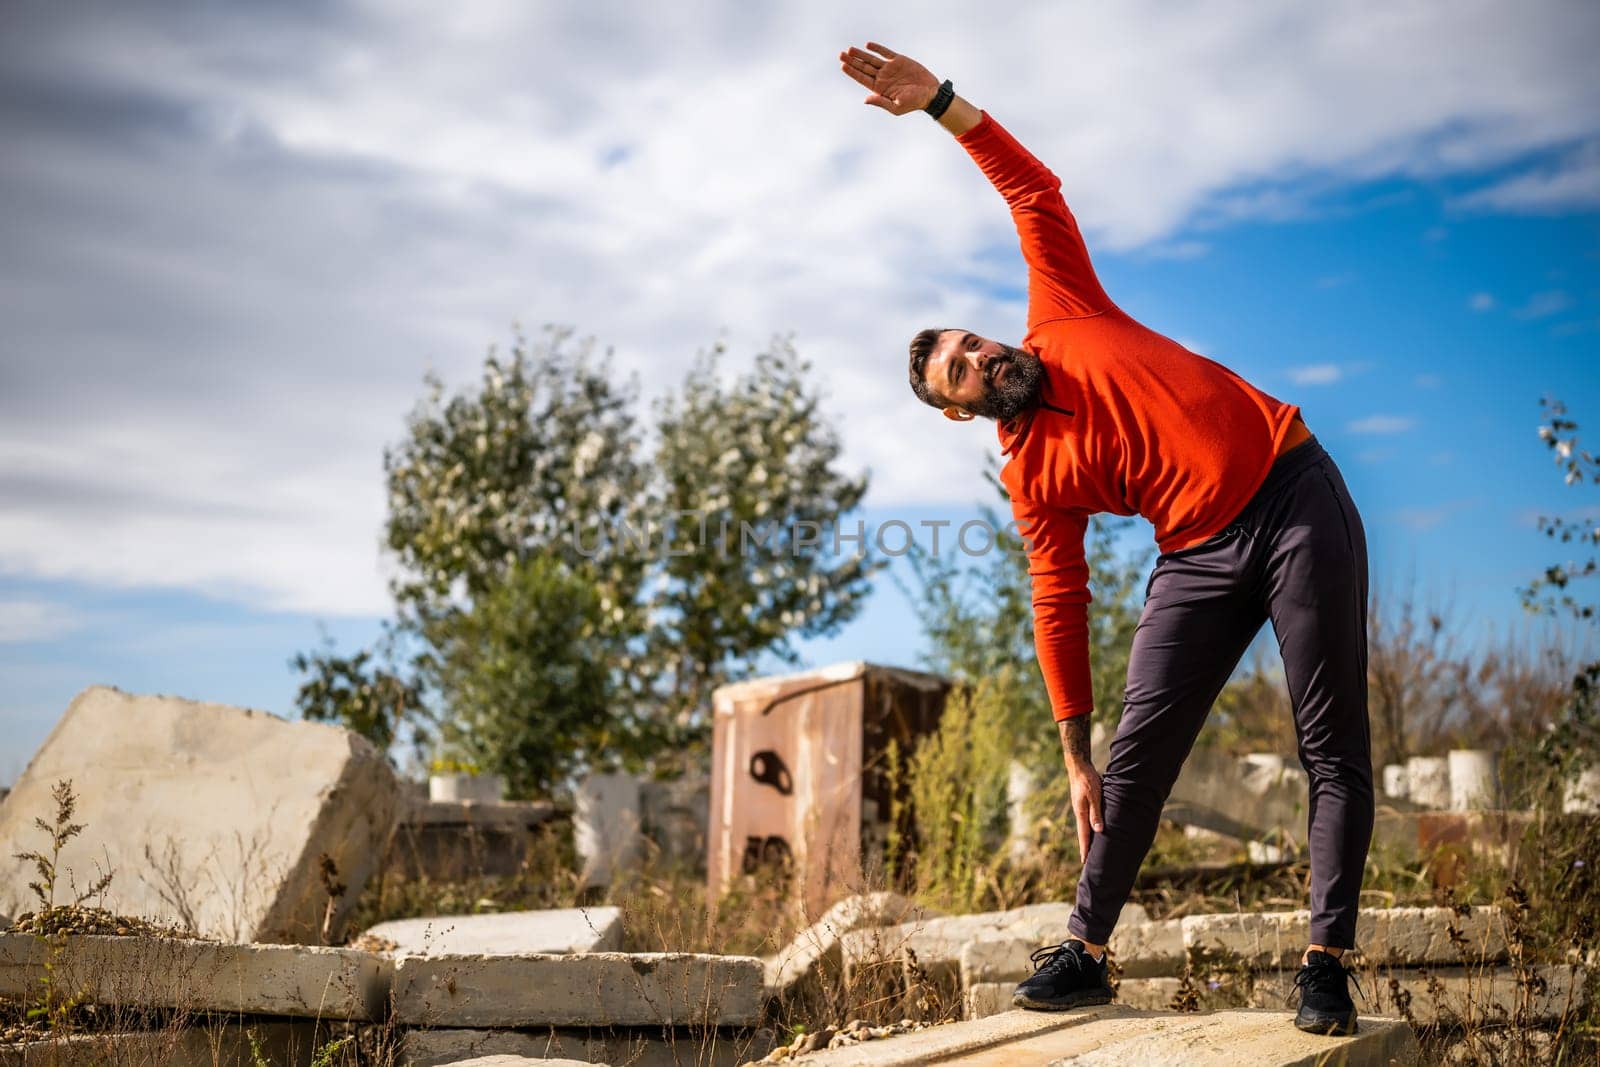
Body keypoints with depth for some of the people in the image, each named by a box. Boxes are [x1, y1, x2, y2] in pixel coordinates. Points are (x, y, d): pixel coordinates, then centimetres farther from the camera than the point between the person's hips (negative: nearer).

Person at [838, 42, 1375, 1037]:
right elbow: (1059, 609, 2)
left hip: (1297, 496, -2)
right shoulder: (1031, 479, 4)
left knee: (1334, 747, -5)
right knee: (1137, 752, -3)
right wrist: (1073, 758, -1)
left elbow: (1034, 189, 3)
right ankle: (1086, 950, 6)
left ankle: (1327, 961, -1)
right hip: (1200, 557, 2)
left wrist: (942, 103, -8)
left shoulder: (1064, 316, 5)